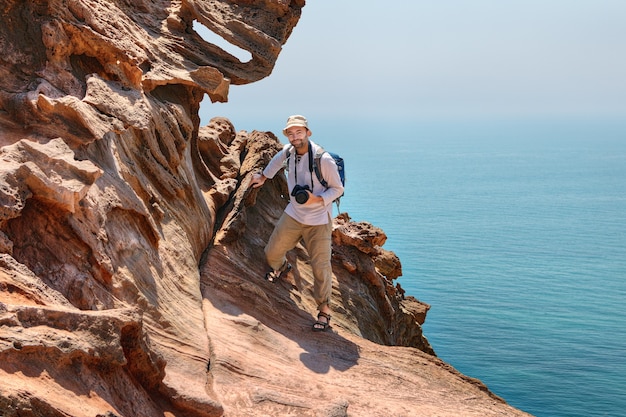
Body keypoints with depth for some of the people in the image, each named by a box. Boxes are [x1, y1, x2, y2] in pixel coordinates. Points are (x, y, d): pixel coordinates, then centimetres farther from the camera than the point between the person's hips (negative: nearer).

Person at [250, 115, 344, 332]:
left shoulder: (323, 160, -23)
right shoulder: (288, 151, -5)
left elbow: (338, 189, -12)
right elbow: (278, 159, 22)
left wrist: (317, 199, -26)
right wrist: (263, 176, 27)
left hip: (318, 220, -5)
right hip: (293, 214, 6)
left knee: (320, 266, -9)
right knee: (272, 253, 14)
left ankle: (324, 309, 8)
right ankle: (282, 266, 52)